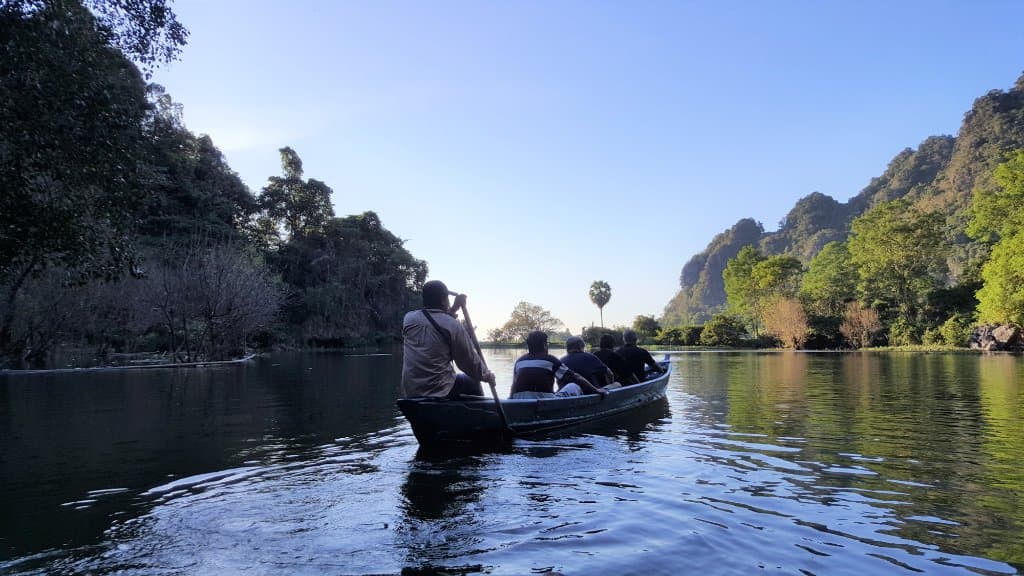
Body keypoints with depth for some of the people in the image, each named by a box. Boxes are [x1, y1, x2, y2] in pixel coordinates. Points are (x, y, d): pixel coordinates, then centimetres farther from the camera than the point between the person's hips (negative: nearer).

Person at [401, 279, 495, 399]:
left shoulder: (409, 318, 1)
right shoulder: (453, 325, -10)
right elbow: (469, 359, -2)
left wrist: (453, 309, 20)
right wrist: (486, 375, 14)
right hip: (440, 391, -5)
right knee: (472, 382, 23)